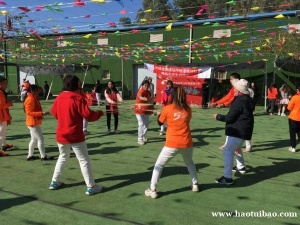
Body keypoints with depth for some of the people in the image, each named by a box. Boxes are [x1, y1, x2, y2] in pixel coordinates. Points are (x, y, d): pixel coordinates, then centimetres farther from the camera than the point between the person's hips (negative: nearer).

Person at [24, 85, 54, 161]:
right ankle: (43, 156, 1)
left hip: (35, 122, 10)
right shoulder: (30, 99, -17)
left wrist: (42, 113, 8)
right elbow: (29, 112, -23)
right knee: (40, 139, -5)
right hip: (33, 123, -10)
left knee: (34, 139, 15)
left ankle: (30, 156, 23)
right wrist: (41, 113, -26)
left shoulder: (34, 99, 14)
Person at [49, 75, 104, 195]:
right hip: (75, 136, -6)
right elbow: (88, 115, -17)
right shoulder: (78, 98, -15)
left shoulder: (59, 98, 4)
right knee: (84, 160, 2)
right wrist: (99, 113, 0)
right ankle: (91, 187, 4)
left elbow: (54, 113, 19)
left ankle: (54, 182, 30)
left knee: (63, 157, 26)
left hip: (61, 135, 6)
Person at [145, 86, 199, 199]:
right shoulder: (188, 109, 2)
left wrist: (159, 115, 30)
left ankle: (152, 190, 7)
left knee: (158, 165, 10)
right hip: (187, 143, 4)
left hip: (172, 144, -3)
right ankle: (195, 185, 38)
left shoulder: (167, 109, -6)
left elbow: (160, 122, 9)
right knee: (190, 163, 31)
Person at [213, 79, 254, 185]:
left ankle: (227, 177, -13)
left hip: (238, 131, -11)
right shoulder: (247, 99, 11)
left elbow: (229, 118, -20)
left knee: (228, 151, -12)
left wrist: (218, 116, -5)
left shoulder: (239, 101, -21)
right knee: (236, 147, 32)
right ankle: (241, 167, 49)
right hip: (242, 130, 11)